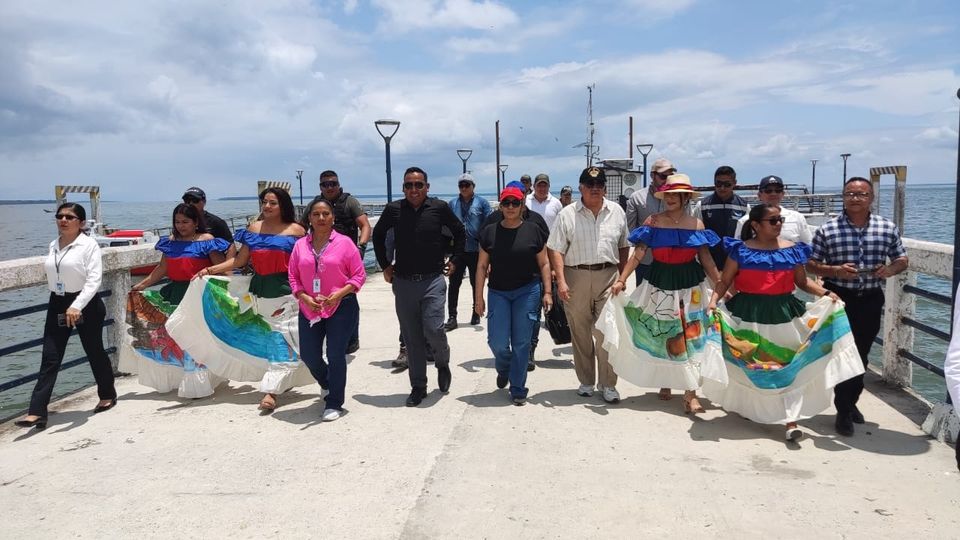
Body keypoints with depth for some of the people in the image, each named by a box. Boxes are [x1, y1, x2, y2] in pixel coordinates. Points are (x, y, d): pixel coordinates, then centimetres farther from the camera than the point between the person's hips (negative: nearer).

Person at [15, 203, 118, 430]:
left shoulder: (89, 245, -11)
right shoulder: (53, 245, 9)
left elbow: (94, 279, -20)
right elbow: (53, 275, 18)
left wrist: (77, 306, -31)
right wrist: (62, 305, 18)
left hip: (86, 305, -5)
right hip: (57, 305, 5)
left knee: (94, 352, 9)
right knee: (49, 358, -1)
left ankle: (107, 395, 31)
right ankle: (37, 412, -3)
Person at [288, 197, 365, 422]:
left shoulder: (344, 242, -5)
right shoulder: (300, 245, 5)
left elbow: (359, 275, -5)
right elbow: (293, 277, 8)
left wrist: (338, 295, -17)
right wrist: (304, 297, -9)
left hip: (341, 307, -4)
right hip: (309, 309, 4)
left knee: (336, 356, 0)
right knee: (308, 355, 9)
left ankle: (334, 403, 17)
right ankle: (330, 385, 40)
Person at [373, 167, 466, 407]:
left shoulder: (439, 207, -4)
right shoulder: (393, 209, 0)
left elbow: (460, 232, 11)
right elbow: (378, 235, 17)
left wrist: (455, 260, 7)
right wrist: (385, 264, 13)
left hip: (433, 281, -2)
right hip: (403, 283, 2)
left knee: (433, 329, -13)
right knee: (412, 338, 7)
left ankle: (443, 363, 20)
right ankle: (418, 387, 19)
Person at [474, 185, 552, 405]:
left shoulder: (533, 230, 0)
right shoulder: (490, 232, 4)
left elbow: (544, 264, 4)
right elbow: (482, 266, 6)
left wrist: (547, 292, -2)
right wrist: (479, 297, 3)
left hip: (527, 291, -1)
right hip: (498, 292, 1)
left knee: (521, 342, 2)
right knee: (497, 342, -3)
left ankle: (518, 388, 17)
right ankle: (504, 369, 31)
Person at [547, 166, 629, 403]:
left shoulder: (616, 212, 9)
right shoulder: (567, 215, 0)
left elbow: (623, 247, 16)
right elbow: (556, 250, -3)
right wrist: (561, 281, -12)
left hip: (608, 276, 1)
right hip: (576, 277, -1)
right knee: (580, 333, 9)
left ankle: (608, 385, 9)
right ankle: (586, 382, 23)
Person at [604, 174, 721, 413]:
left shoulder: (696, 224, 0)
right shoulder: (653, 222, -5)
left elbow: (706, 259, 5)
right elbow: (638, 254, -9)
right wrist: (621, 279, -17)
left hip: (690, 285, 1)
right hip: (660, 284, 0)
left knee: (690, 339, -2)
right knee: (663, 336, 10)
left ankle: (690, 394, 1)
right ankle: (664, 381, 31)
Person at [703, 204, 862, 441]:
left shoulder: (792, 250, 4)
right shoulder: (741, 250, -3)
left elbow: (802, 282, 10)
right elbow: (724, 281, 0)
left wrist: (825, 293, -6)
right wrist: (713, 301, -16)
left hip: (783, 314, 2)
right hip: (749, 314, -1)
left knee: (787, 364, -1)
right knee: (748, 364, 10)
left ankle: (790, 419, 3)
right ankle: (747, 407, 34)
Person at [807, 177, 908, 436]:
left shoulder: (888, 228, 1)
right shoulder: (827, 230, -6)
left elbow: (902, 259, 10)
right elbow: (811, 264, -2)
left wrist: (891, 269, -12)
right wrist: (835, 271, -20)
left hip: (870, 300, 3)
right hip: (839, 298, -3)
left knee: (861, 354, 16)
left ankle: (851, 401, 36)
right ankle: (844, 412, 12)